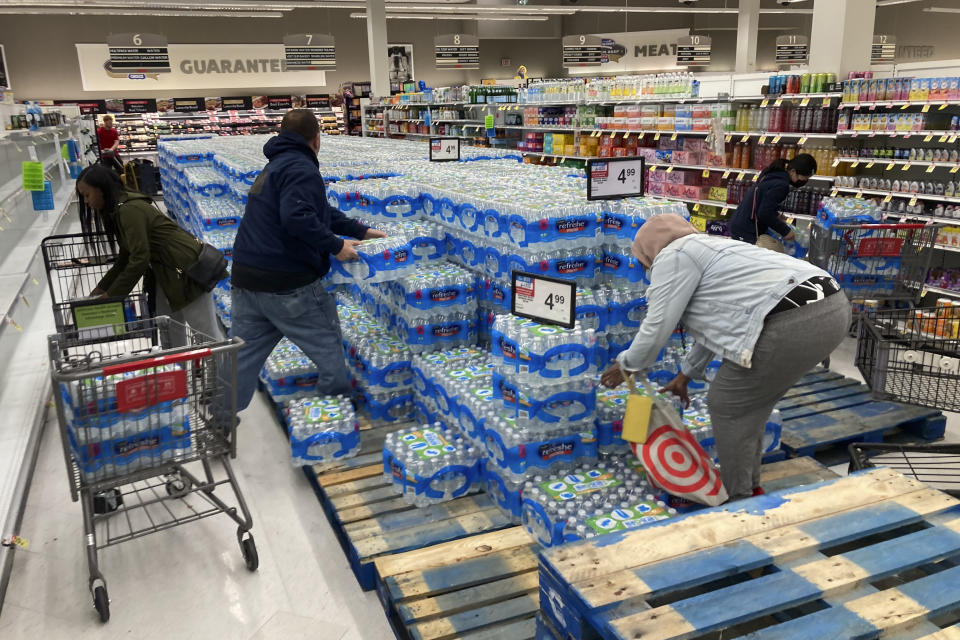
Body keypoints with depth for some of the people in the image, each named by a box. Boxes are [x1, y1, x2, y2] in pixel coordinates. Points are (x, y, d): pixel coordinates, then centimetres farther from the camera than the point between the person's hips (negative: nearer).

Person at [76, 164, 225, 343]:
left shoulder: (130, 210, -19)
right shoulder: (118, 211, 14)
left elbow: (139, 259, -22)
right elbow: (125, 258, 17)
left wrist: (111, 295, -15)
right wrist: (102, 287, 14)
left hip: (186, 269, -11)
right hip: (166, 274, 11)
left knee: (207, 333, -4)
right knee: (170, 334, 15)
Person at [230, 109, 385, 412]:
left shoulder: (276, 165, 21)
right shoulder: (301, 168, -12)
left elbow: (320, 210, 25)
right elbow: (298, 217, -28)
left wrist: (361, 230, 25)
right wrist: (335, 246, -16)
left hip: (246, 278, 9)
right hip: (287, 283, -9)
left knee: (243, 357, 13)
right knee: (328, 349, 8)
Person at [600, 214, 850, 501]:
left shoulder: (672, 257, 1)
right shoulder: (707, 249, 30)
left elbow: (656, 329, 1)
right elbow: (712, 325, 37)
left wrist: (625, 365, 18)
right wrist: (686, 374, 45)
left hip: (793, 322, -10)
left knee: (727, 406, 6)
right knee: (751, 402, 23)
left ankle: (737, 500, 18)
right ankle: (750, 485, 37)